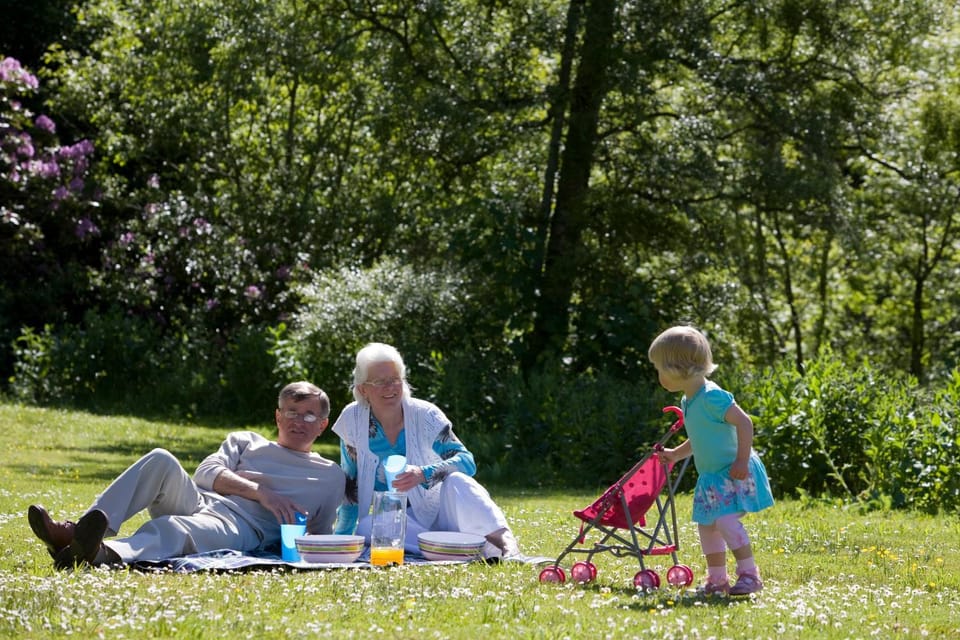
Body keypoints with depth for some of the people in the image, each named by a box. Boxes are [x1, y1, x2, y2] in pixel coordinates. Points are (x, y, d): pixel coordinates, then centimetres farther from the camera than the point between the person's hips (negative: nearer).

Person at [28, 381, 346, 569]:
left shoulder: (330, 477, 25)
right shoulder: (245, 441, 30)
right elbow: (206, 472, 11)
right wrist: (258, 491, -5)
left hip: (241, 528, -4)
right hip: (197, 502, 4)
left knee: (171, 527, -39)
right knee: (161, 460, -28)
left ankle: (106, 556, -73)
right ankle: (79, 533, -40)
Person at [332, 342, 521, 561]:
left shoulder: (425, 415, -6)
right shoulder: (353, 419, -2)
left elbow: (466, 461, -16)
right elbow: (350, 483, 6)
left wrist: (423, 474, -33)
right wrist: (341, 536, 2)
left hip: (439, 512, -1)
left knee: (456, 480, -32)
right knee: (366, 526, -32)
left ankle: (504, 541, -50)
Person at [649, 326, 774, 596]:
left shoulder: (712, 396, -22)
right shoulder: (688, 401, 10)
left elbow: (744, 422, -24)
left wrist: (742, 460, -26)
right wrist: (676, 454, 16)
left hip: (735, 473, -10)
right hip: (711, 477, 10)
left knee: (726, 519, -22)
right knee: (707, 525, 12)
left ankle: (749, 575, -16)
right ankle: (717, 580, 21)